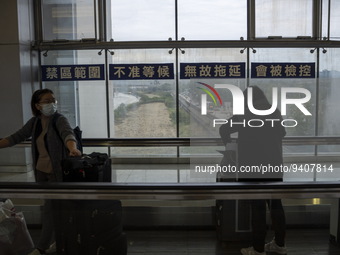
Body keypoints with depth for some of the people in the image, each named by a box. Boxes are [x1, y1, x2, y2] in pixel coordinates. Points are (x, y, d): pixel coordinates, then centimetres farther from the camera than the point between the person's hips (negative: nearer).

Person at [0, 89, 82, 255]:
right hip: (41, 171, 6)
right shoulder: (34, 122, 3)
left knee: (50, 208, 0)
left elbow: (68, 134, -35)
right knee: (53, 206, 17)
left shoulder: (59, 120, -15)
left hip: (56, 172, -6)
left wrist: (73, 148, -55)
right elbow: (17, 137, 9)